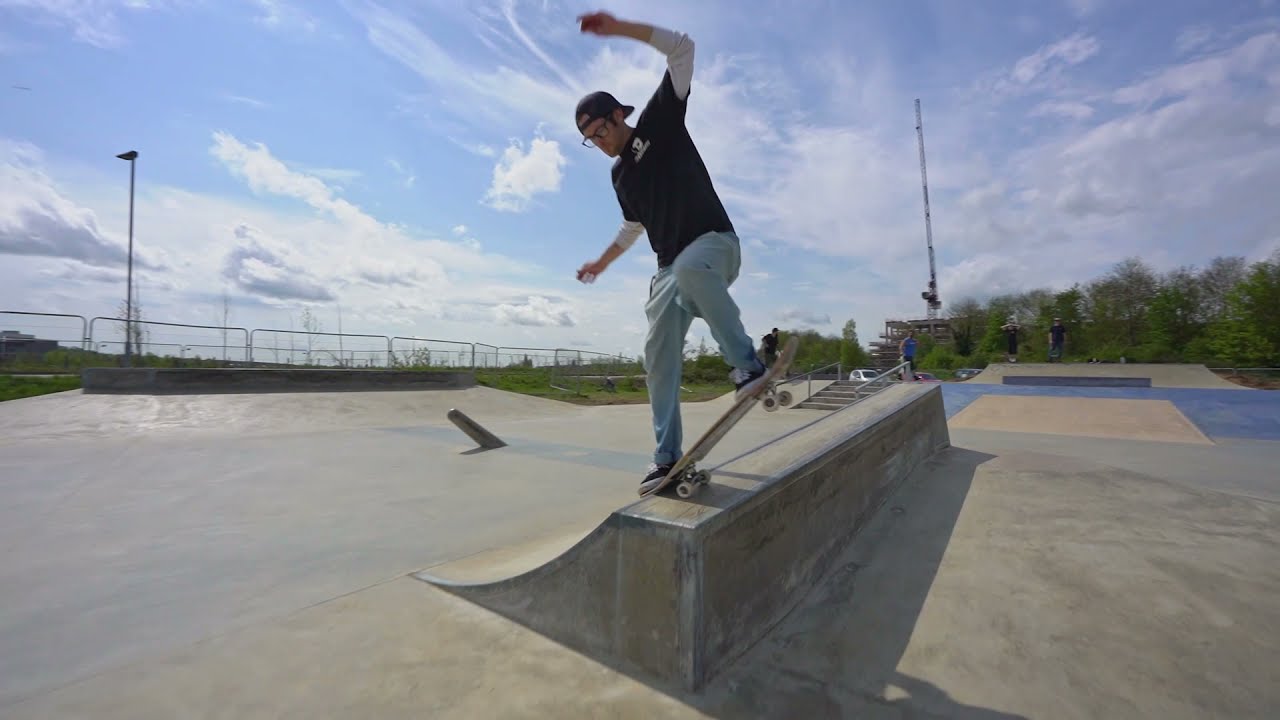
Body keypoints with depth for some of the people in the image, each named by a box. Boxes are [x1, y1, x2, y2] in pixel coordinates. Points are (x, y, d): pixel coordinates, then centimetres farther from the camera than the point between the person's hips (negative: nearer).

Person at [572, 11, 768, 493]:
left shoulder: (660, 122, 3)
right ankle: (667, 456, -3)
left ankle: (747, 365, -34)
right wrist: (601, 263, 38)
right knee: (658, 352, -7)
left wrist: (617, 28, -11)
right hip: (671, 269, 6)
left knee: (690, 268, -43)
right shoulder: (619, 175, 19)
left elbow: (682, 48, -5)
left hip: (715, 243, -6)